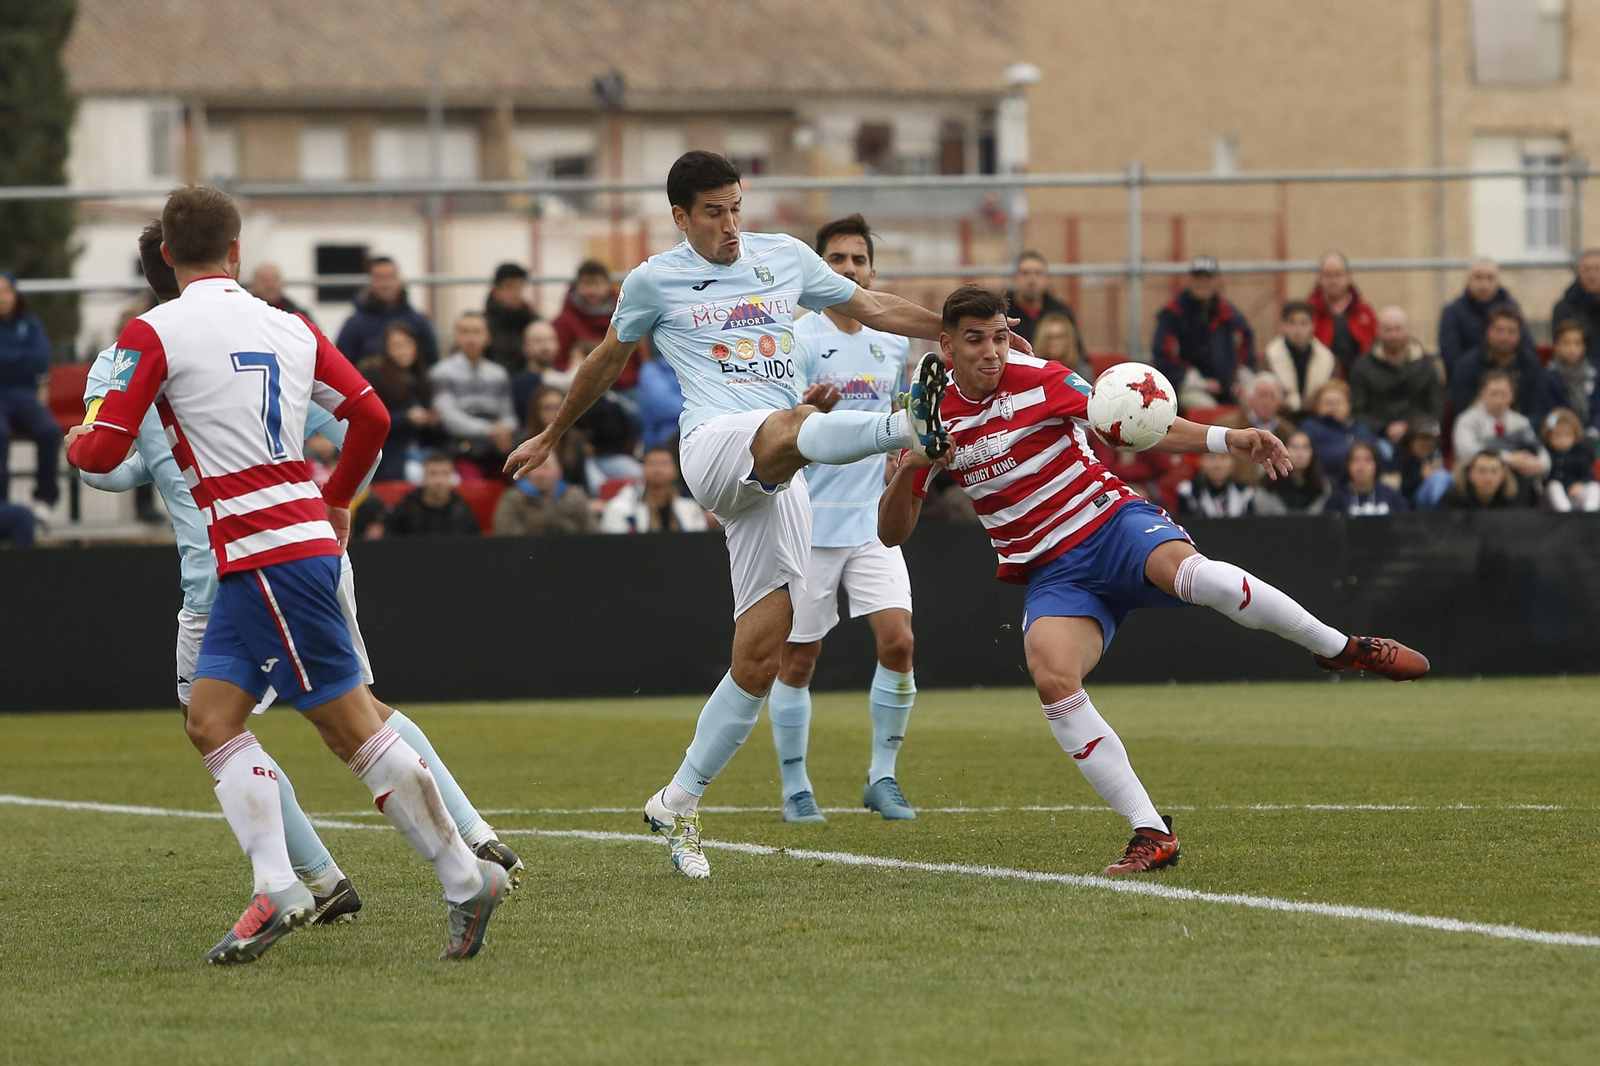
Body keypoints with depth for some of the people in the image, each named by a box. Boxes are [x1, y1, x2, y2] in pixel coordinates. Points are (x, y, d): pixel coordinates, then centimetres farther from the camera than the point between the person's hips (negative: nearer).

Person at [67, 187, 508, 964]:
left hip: (266, 553, -7)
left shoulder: (154, 333, -7)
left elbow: (104, 452, -10)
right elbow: (371, 416, 11)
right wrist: (336, 500, 27)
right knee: (210, 717, 8)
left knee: (350, 725, -5)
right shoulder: (289, 328, 11)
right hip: (305, 533, 7)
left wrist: (76, 445, 14)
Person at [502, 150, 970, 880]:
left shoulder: (785, 257, 18)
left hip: (778, 484, 4)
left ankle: (678, 805, 8)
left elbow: (871, 307, 27)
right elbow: (608, 360, 26)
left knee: (759, 659, -2)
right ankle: (911, 427, -70)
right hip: (714, 443, -4)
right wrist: (552, 436, 36)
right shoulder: (654, 282, 10)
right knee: (790, 426, -40)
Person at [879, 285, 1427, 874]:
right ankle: (1151, 832, -23)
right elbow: (892, 532, 4)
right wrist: (909, 467, -18)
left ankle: (1339, 646, -14)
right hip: (1052, 574, 2)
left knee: (1189, 570, -37)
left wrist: (1225, 438, -22)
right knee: (1052, 677, -29)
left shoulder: (1037, 379, -5)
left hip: (1110, 522, -2)